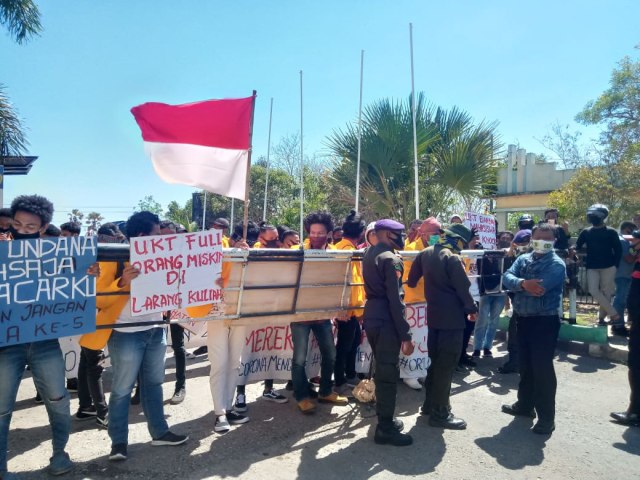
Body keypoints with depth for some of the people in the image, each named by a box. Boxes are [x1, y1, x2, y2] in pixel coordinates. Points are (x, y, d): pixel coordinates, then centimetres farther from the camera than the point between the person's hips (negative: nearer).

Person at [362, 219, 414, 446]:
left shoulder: (368, 254, 12)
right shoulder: (391, 259, -16)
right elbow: (396, 300, -20)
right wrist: (406, 335, -18)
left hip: (371, 317, 9)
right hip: (385, 321, -9)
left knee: (381, 370, 18)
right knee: (388, 373, -1)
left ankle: (384, 418, 30)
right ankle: (385, 428, 8)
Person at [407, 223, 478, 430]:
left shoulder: (425, 254, 6)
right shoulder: (453, 258, -17)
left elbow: (412, 280, 13)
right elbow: (463, 288, -16)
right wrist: (472, 309, 0)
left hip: (433, 315, 8)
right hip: (451, 318, -8)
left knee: (435, 361, 18)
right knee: (446, 365, 0)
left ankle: (429, 404, 28)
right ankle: (440, 413, 7)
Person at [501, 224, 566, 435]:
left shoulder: (556, 264, -10)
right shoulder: (523, 259, 9)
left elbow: (539, 288, -25)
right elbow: (507, 277, -7)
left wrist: (517, 285, -10)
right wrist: (523, 283, -26)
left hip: (545, 322, -6)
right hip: (523, 320, 6)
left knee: (543, 369, -3)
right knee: (525, 366, 17)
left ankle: (546, 417, 9)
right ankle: (525, 405, 33)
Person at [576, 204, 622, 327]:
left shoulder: (611, 232, 1)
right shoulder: (586, 232, 8)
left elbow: (618, 250, 2)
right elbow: (577, 248, 8)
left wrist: (615, 266, -5)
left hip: (608, 267, -2)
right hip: (592, 268, 2)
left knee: (606, 292, 1)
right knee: (594, 291, -11)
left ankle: (602, 317, 14)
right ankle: (615, 316, -5)